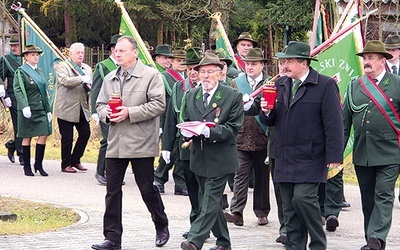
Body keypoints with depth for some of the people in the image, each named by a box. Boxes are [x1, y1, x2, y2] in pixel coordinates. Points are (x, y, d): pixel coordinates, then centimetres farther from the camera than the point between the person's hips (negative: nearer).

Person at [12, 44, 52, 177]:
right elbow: (17, 90, -16)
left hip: (41, 109, 6)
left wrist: (48, 110, 18)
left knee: (44, 135, -2)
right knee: (27, 138, 1)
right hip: (28, 110, -6)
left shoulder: (39, 71, 16)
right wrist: (25, 106, -29)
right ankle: (27, 166, 10)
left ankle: (38, 164, 9)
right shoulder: (20, 72, -6)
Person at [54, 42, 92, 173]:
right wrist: (82, 79, -28)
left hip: (82, 108, 6)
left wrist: (90, 85, -6)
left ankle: (75, 160, 21)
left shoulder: (87, 68, 17)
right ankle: (66, 165, 10)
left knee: (85, 133, 5)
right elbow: (65, 81, -22)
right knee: (67, 138, -1)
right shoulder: (62, 66, -5)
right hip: (66, 108, -6)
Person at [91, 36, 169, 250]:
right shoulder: (109, 79, 14)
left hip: (141, 144, -5)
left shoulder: (151, 75, -5)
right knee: (112, 191, 3)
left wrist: (130, 113, -18)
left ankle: (161, 227, 25)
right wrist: (106, 113, -5)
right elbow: (100, 105, 19)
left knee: (147, 188, 4)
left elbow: (158, 105, -12)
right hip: (115, 142, 5)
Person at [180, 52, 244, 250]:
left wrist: (211, 131, -25)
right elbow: (185, 121, 17)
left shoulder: (233, 96, -5)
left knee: (210, 202, -13)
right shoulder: (191, 95, 12)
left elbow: (233, 128, -9)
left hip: (220, 158, -6)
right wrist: (187, 131, -7)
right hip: (199, 158, 6)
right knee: (209, 201, 12)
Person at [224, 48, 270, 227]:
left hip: (262, 138, -1)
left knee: (262, 177, 9)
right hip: (241, 137, 1)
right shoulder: (236, 83, 11)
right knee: (240, 175, -6)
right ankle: (236, 212, -11)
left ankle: (262, 212, 17)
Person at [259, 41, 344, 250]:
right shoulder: (280, 85, 13)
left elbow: (334, 124, -9)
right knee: (289, 207, 7)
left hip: (310, 159, -6)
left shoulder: (325, 85, -5)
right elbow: (270, 121, 17)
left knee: (303, 198, -17)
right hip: (284, 159, 6)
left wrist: (334, 157, -14)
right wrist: (266, 112, -7)